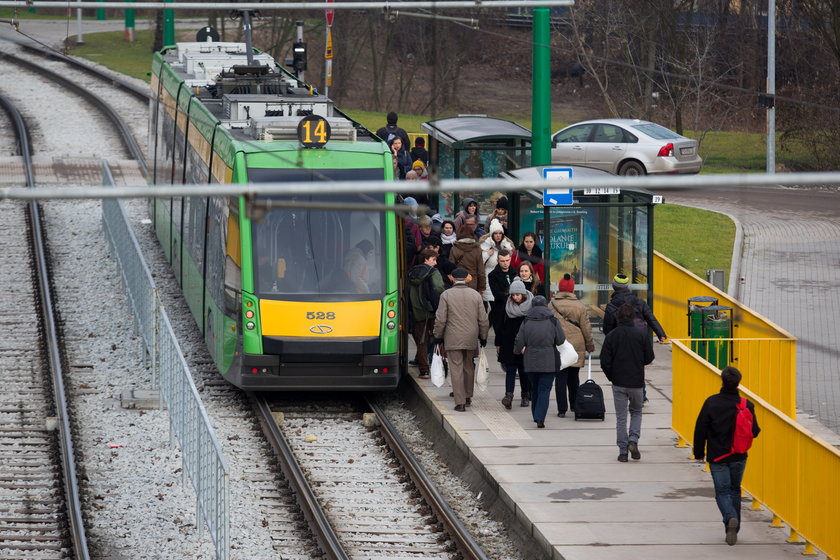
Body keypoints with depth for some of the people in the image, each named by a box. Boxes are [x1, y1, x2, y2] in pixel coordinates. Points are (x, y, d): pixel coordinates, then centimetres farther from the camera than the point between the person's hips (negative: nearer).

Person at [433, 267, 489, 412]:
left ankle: (460, 402, -6)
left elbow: (440, 319, -6)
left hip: (453, 340, -3)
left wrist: (438, 336, 6)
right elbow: (483, 320, 5)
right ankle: (467, 397, 29)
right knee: (469, 368, 18)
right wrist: (483, 337, 17)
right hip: (471, 339, 3)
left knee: (456, 369, -2)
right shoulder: (475, 295, 2)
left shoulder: (446, 295, -7)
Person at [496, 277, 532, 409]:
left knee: (524, 371, 8)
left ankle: (526, 396, 20)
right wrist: (498, 343, 6)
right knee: (510, 369, -8)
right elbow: (501, 324, 8)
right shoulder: (507, 304, 2)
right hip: (509, 344, 1)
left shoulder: (532, 305, -6)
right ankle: (509, 395, -17)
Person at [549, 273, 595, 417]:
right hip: (576, 346, 1)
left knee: (560, 377, 0)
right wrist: (590, 346, 13)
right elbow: (586, 329, 1)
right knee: (573, 377, 15)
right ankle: (575, 405, 25)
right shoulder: (580, 306, -3)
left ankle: (562, 409, -4)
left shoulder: (551, 305, -2)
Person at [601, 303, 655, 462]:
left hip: (618, 383, 0)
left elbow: (605, 361, -7)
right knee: (636, 412, 19)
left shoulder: (611, 336, -7)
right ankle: (633, 440, -1)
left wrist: (611, 377, 10)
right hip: (636, 382, 0)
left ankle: (623, 451, 5)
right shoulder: (641, 336, -8)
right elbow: (649, 358, -2)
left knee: (621, 417, 7)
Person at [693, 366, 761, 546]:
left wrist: (699, 452, 5)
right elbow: (754, 432, -4)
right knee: (735, 490, 18)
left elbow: (700, 429, -7)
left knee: (722, 491, 3)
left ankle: (730, 518, -25)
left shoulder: (711, 403, -12)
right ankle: (733, 529, 21)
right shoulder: (747, 405, -10)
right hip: (739, 457, 2)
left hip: (717, 457, -2)